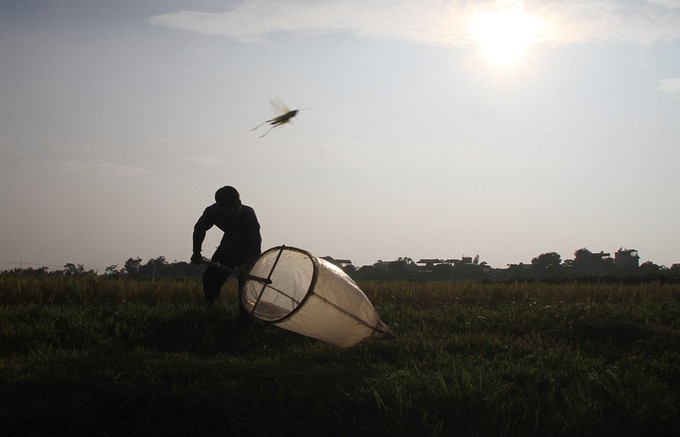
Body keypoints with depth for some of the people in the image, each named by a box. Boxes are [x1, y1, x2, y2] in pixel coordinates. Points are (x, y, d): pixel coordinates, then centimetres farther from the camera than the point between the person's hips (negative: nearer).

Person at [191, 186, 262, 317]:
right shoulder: (213, 212, -27)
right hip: (229, 245, 4)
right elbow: (199, 229, -3)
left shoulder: (248, 214, -38)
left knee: (245, 280, -23)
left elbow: (255, 245, -36)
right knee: (210, 277, -1)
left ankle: (245, 318, -16)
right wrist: (196, 252, -9)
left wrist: (246, 264, -53)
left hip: (248, 248, -4)